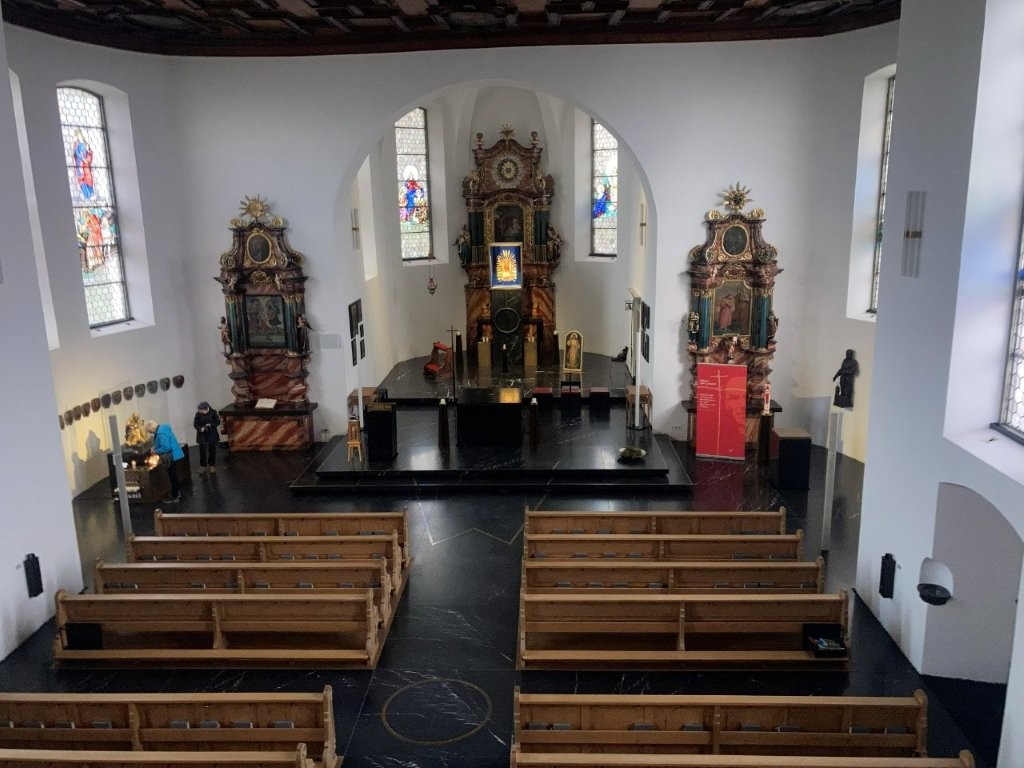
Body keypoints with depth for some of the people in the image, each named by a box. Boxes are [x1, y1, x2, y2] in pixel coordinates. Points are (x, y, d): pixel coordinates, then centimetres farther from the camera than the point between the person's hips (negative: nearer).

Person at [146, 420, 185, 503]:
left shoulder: (161, 433, -25)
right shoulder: (161, 429, 9)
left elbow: (166, 447, -31)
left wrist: (156, 451, -16)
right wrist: (155, 447, 8)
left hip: (172, 456, -10)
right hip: (173, 455, 10)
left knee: (172, 476, 2)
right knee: (173, 475, 21)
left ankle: (174, 497, 12)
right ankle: (177, 493, 33)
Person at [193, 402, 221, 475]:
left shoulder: (213, 412, -14)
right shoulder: (198, 414, -12)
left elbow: (218, 422, -5)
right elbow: (195, 424, -5)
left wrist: (211, 425, -23)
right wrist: (200, 428, -24)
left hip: (212, 435, 0)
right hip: (202, 435, 0)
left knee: (212, 451, 10)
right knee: (202, 451, 7)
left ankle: (212, 465, 25)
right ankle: (203, 466, 21)